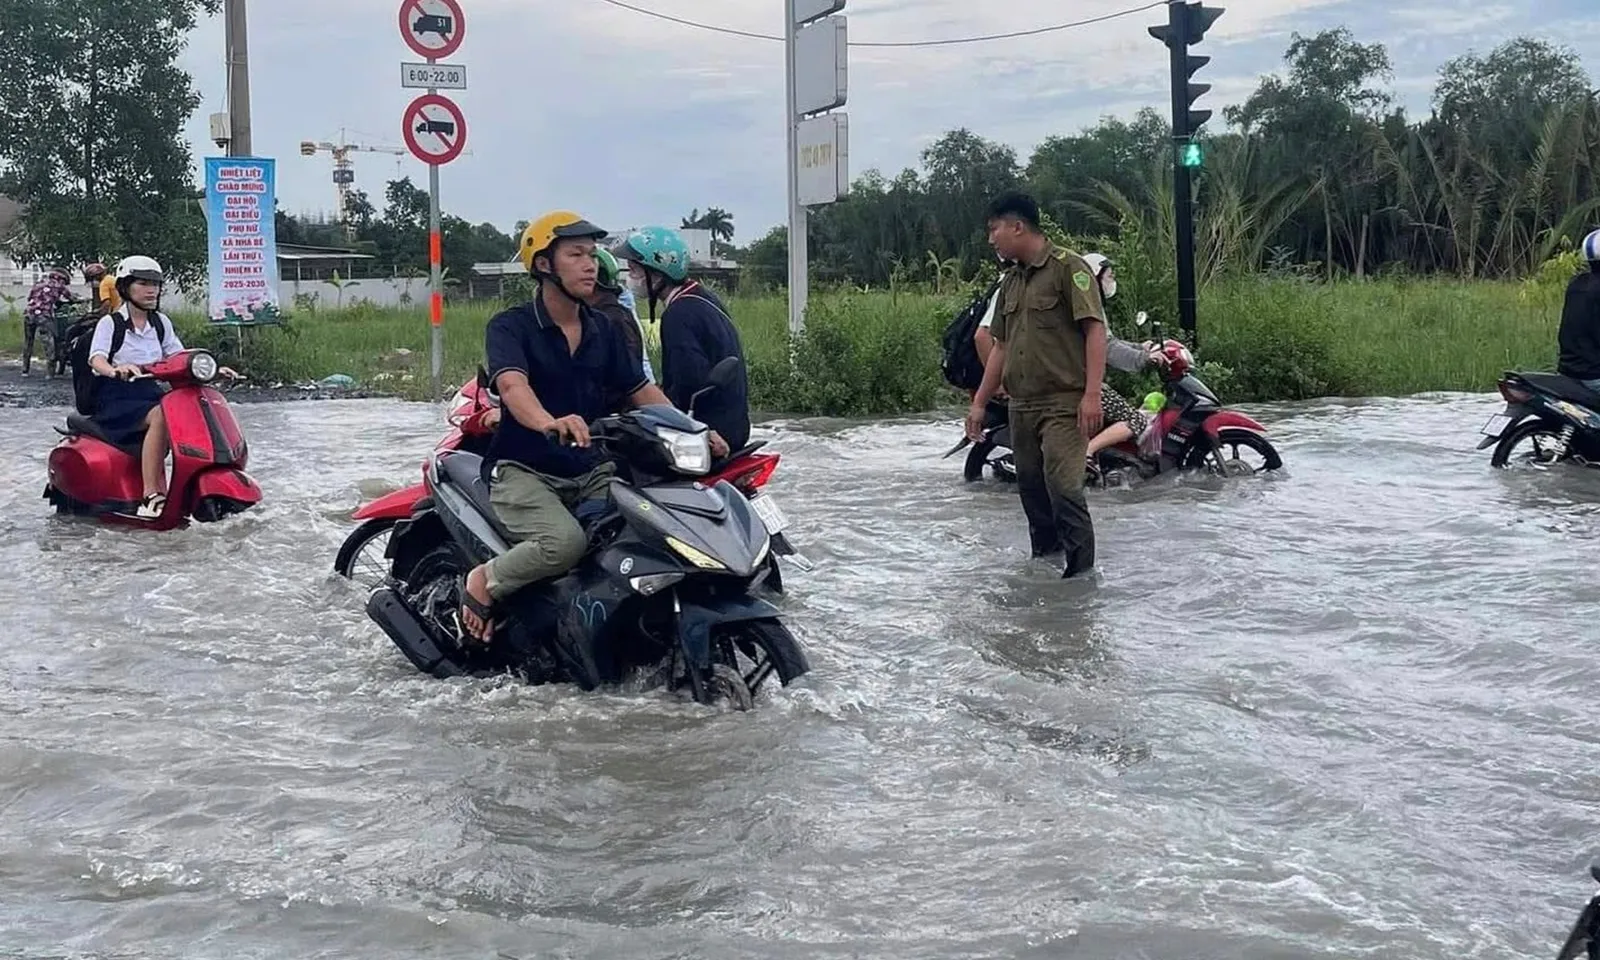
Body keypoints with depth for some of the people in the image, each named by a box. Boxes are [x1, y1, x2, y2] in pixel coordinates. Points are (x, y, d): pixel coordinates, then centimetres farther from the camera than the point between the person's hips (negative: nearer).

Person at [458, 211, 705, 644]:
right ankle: (484, 581, -6)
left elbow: (642, 389, 12)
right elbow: (512, 385, -26)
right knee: (566, 542, -34)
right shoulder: (510, 327, -7)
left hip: (593, 470, 6)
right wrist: (550, 423, -48)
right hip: (524, 471, -5)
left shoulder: (605, 331, 14)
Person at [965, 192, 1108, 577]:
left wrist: (1092, 393, -21)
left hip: (1064, 404, -8)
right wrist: (979, 403, 20)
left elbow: (1095, 330, -12)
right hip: (1021, 405, 8)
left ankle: (1082, 572, -13)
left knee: (1063, 487, -17)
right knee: (1032, 491, 10)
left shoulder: (1068, 267, -6)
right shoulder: (1011, 283, 19)